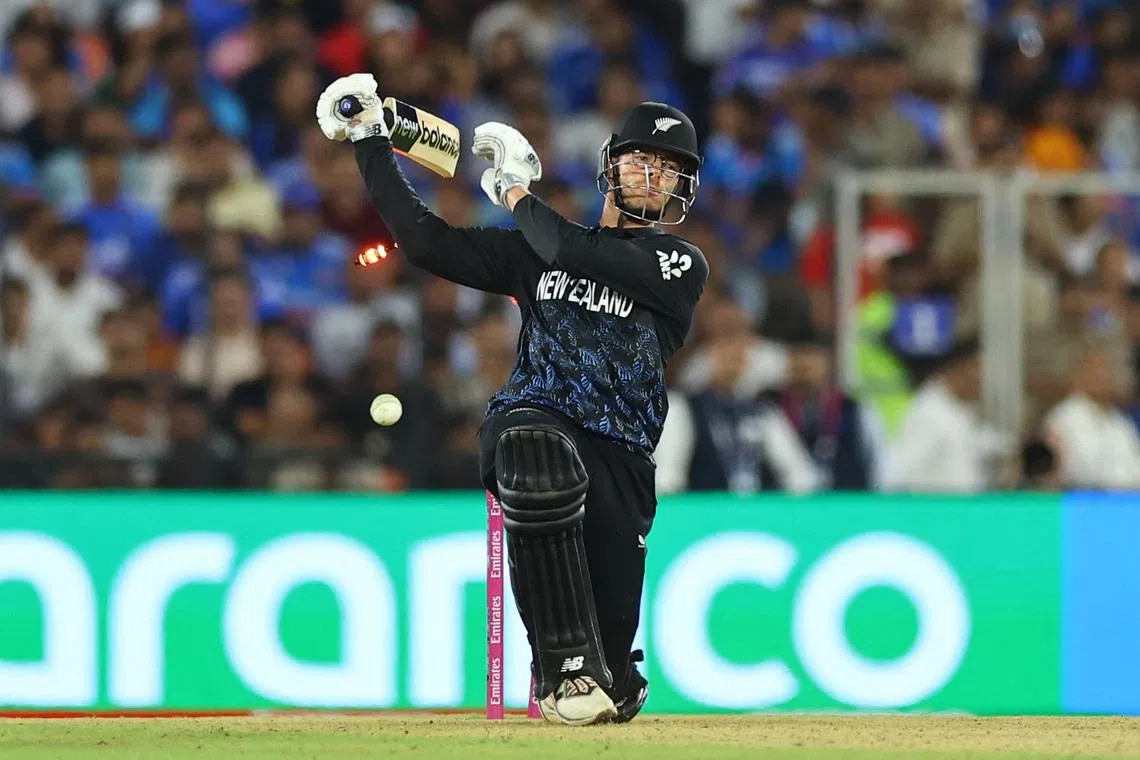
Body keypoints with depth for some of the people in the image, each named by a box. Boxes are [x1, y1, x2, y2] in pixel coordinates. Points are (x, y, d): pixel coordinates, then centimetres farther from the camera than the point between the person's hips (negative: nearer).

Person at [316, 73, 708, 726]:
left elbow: (581, 258, -8)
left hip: (619, 454, -1)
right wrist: (370, 145, 11)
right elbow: (429, 243, 15)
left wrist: (517, 193, 5)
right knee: (534, 449, -40)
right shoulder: (539, 250, 19)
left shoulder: (684, 265, 7)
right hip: (528, 420, 1)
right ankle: (566, 663, -36)